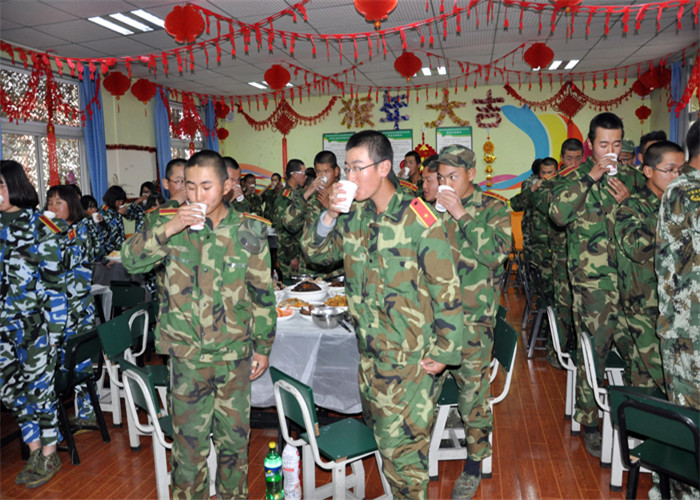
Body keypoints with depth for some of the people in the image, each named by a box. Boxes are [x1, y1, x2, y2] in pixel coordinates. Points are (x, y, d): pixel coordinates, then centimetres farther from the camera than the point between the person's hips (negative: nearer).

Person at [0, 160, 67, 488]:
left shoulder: (38, 224, -7)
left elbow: (54, 277, -9)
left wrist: (55, 325, -13)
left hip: (36, 320, -6)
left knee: (39, 385, 3)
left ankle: (49, 456, 19)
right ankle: (35, 451, 26)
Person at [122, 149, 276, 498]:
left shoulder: (250, 230, -3)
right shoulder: (170, 223, -1)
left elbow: (262, 293, 3)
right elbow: (130, 260, -11)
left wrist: (263, 346, 6)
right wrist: (168, 229, -24)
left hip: (236, 353, 1)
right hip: (187, 354, 0)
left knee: (235, 436, 16)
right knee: (189, 440, 10)